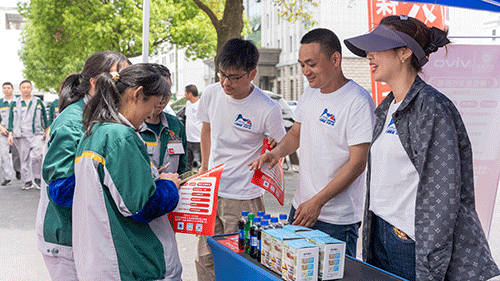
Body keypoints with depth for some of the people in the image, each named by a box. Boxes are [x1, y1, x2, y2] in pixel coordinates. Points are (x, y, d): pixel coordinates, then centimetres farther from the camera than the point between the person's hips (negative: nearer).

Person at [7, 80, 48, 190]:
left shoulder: (38, 102, 10)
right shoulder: (14, 103, 10)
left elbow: (44, 117, 16)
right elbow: (11, 120, 10)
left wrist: (46, 132, 15)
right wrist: (10, 134, 3)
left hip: (36, 134, -1)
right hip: (21, 135, 1)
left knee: (36, 155, -17)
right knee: (24, 158, 3)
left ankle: (38, 178, -2)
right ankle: (27, 181, 11)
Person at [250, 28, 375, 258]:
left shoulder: (358, 101, -17)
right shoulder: (309, 93, 7)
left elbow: (357, 163, -18)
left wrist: (318, 202, -20)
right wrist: (277, 152, -1)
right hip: (301, 207, 7)